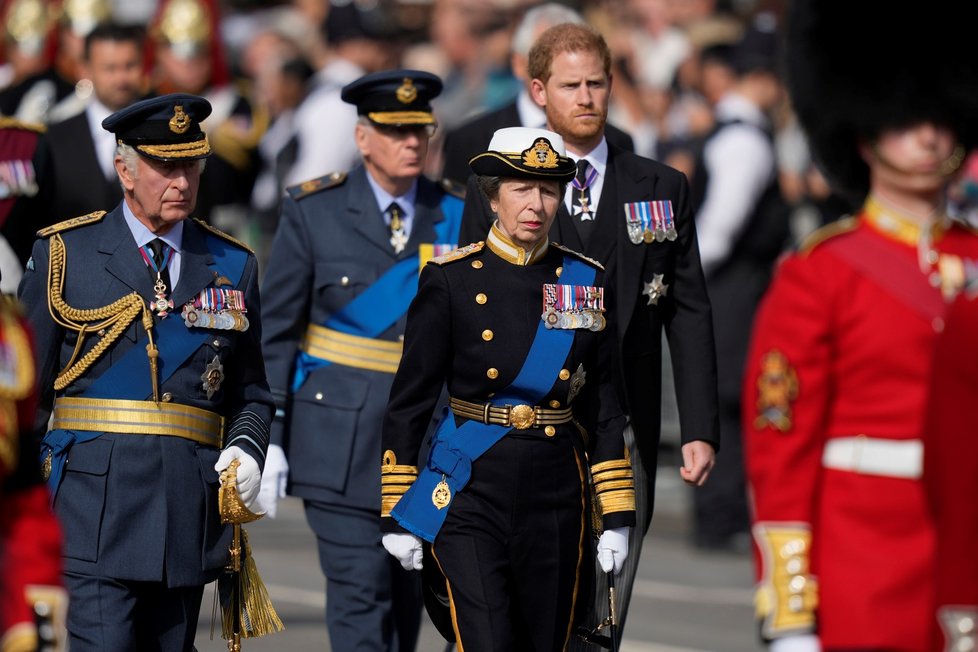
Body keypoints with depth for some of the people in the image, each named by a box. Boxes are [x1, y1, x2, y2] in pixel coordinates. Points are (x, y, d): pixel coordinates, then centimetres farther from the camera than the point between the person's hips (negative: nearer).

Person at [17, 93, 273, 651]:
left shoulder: (232, 266, 13)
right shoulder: (65, 252, 5)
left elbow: (251, 391, 19)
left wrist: (247, 449, -3)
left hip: (190, 512, 3)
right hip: (95, 498, -3)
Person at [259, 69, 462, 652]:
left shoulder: (456, 215, 4)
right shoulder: (314, 212, -2)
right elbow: (277, 331, -1)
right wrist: (269, 438, -6)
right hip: (341, 436, -3)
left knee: (407, 597, 11)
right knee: (360, 592, -10)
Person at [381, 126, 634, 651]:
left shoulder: (585, 281, 6)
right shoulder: (451, 280, -2)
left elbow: (604, 406, 9)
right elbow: (409, 401, 0)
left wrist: (617, 515, 4)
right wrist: (395, 515, -1)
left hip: (556, 496, 3)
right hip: (471, 494, -3)